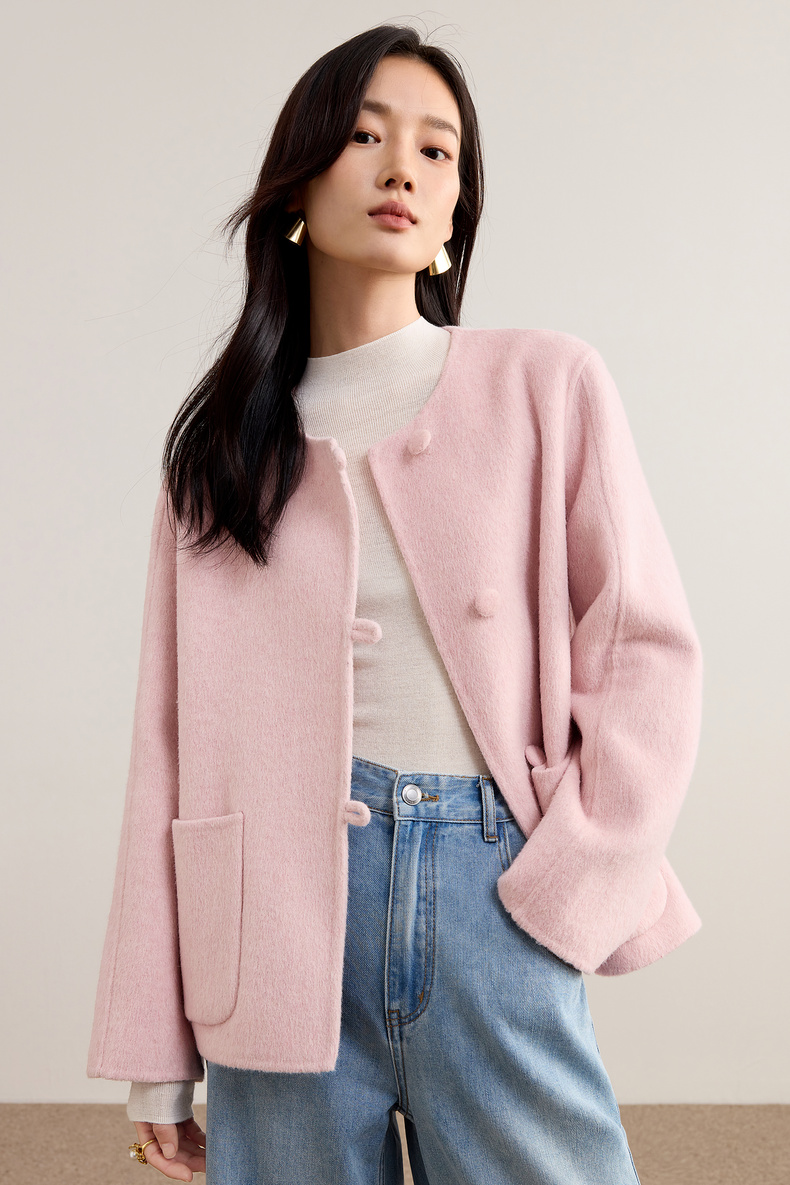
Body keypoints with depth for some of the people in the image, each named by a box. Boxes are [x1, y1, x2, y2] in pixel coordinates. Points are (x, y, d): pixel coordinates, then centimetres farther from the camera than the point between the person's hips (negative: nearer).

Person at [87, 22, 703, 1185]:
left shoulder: (549, 387, 3)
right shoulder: (220, 443, 8)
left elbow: (647, 651, 2)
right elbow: (173, 739, 5)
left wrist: (563, 893, -8)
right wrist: (156, 1061, 3)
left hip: (495, 894, -1)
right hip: (280, 916, 2)